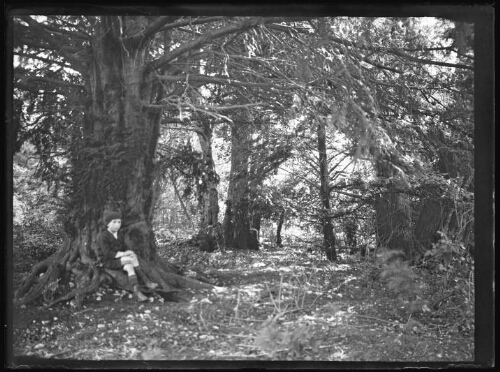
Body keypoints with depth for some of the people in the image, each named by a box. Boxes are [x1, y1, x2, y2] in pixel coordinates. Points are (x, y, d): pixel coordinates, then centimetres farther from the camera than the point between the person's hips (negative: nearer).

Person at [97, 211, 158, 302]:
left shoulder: (119, 235, 11)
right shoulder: (103, 236, -13)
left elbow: (124, 249, 15)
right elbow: (107, 253, -21)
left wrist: (128, 252, -10)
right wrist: (123, 254, -29)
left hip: (118, 260, 7)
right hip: (108, 262, -7)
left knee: (129, 267, -27)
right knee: (133, 258, -27)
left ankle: (137, 292, -35)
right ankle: (146, 282, -24)